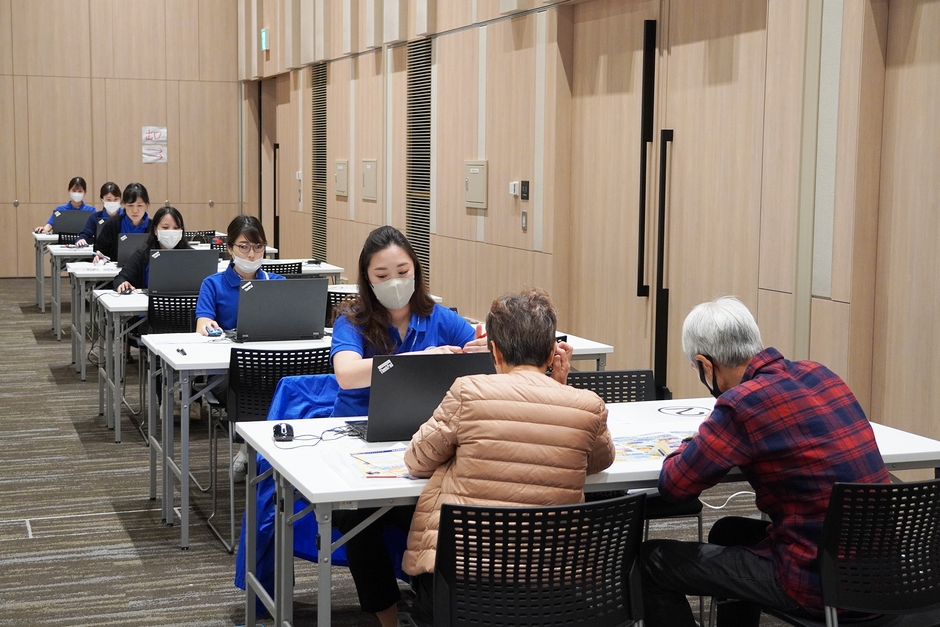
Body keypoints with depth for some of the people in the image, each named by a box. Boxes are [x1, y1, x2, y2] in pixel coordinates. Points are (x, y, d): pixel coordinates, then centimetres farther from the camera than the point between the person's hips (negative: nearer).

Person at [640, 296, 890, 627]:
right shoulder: (818, 373, 4)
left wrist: (690, 448, 10)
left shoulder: (742, 403, -19)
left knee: (654, 560, 6)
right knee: (729, 532, 32)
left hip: (818, 583, -8)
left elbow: (672, 485, -10)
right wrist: (713, 441, 14)